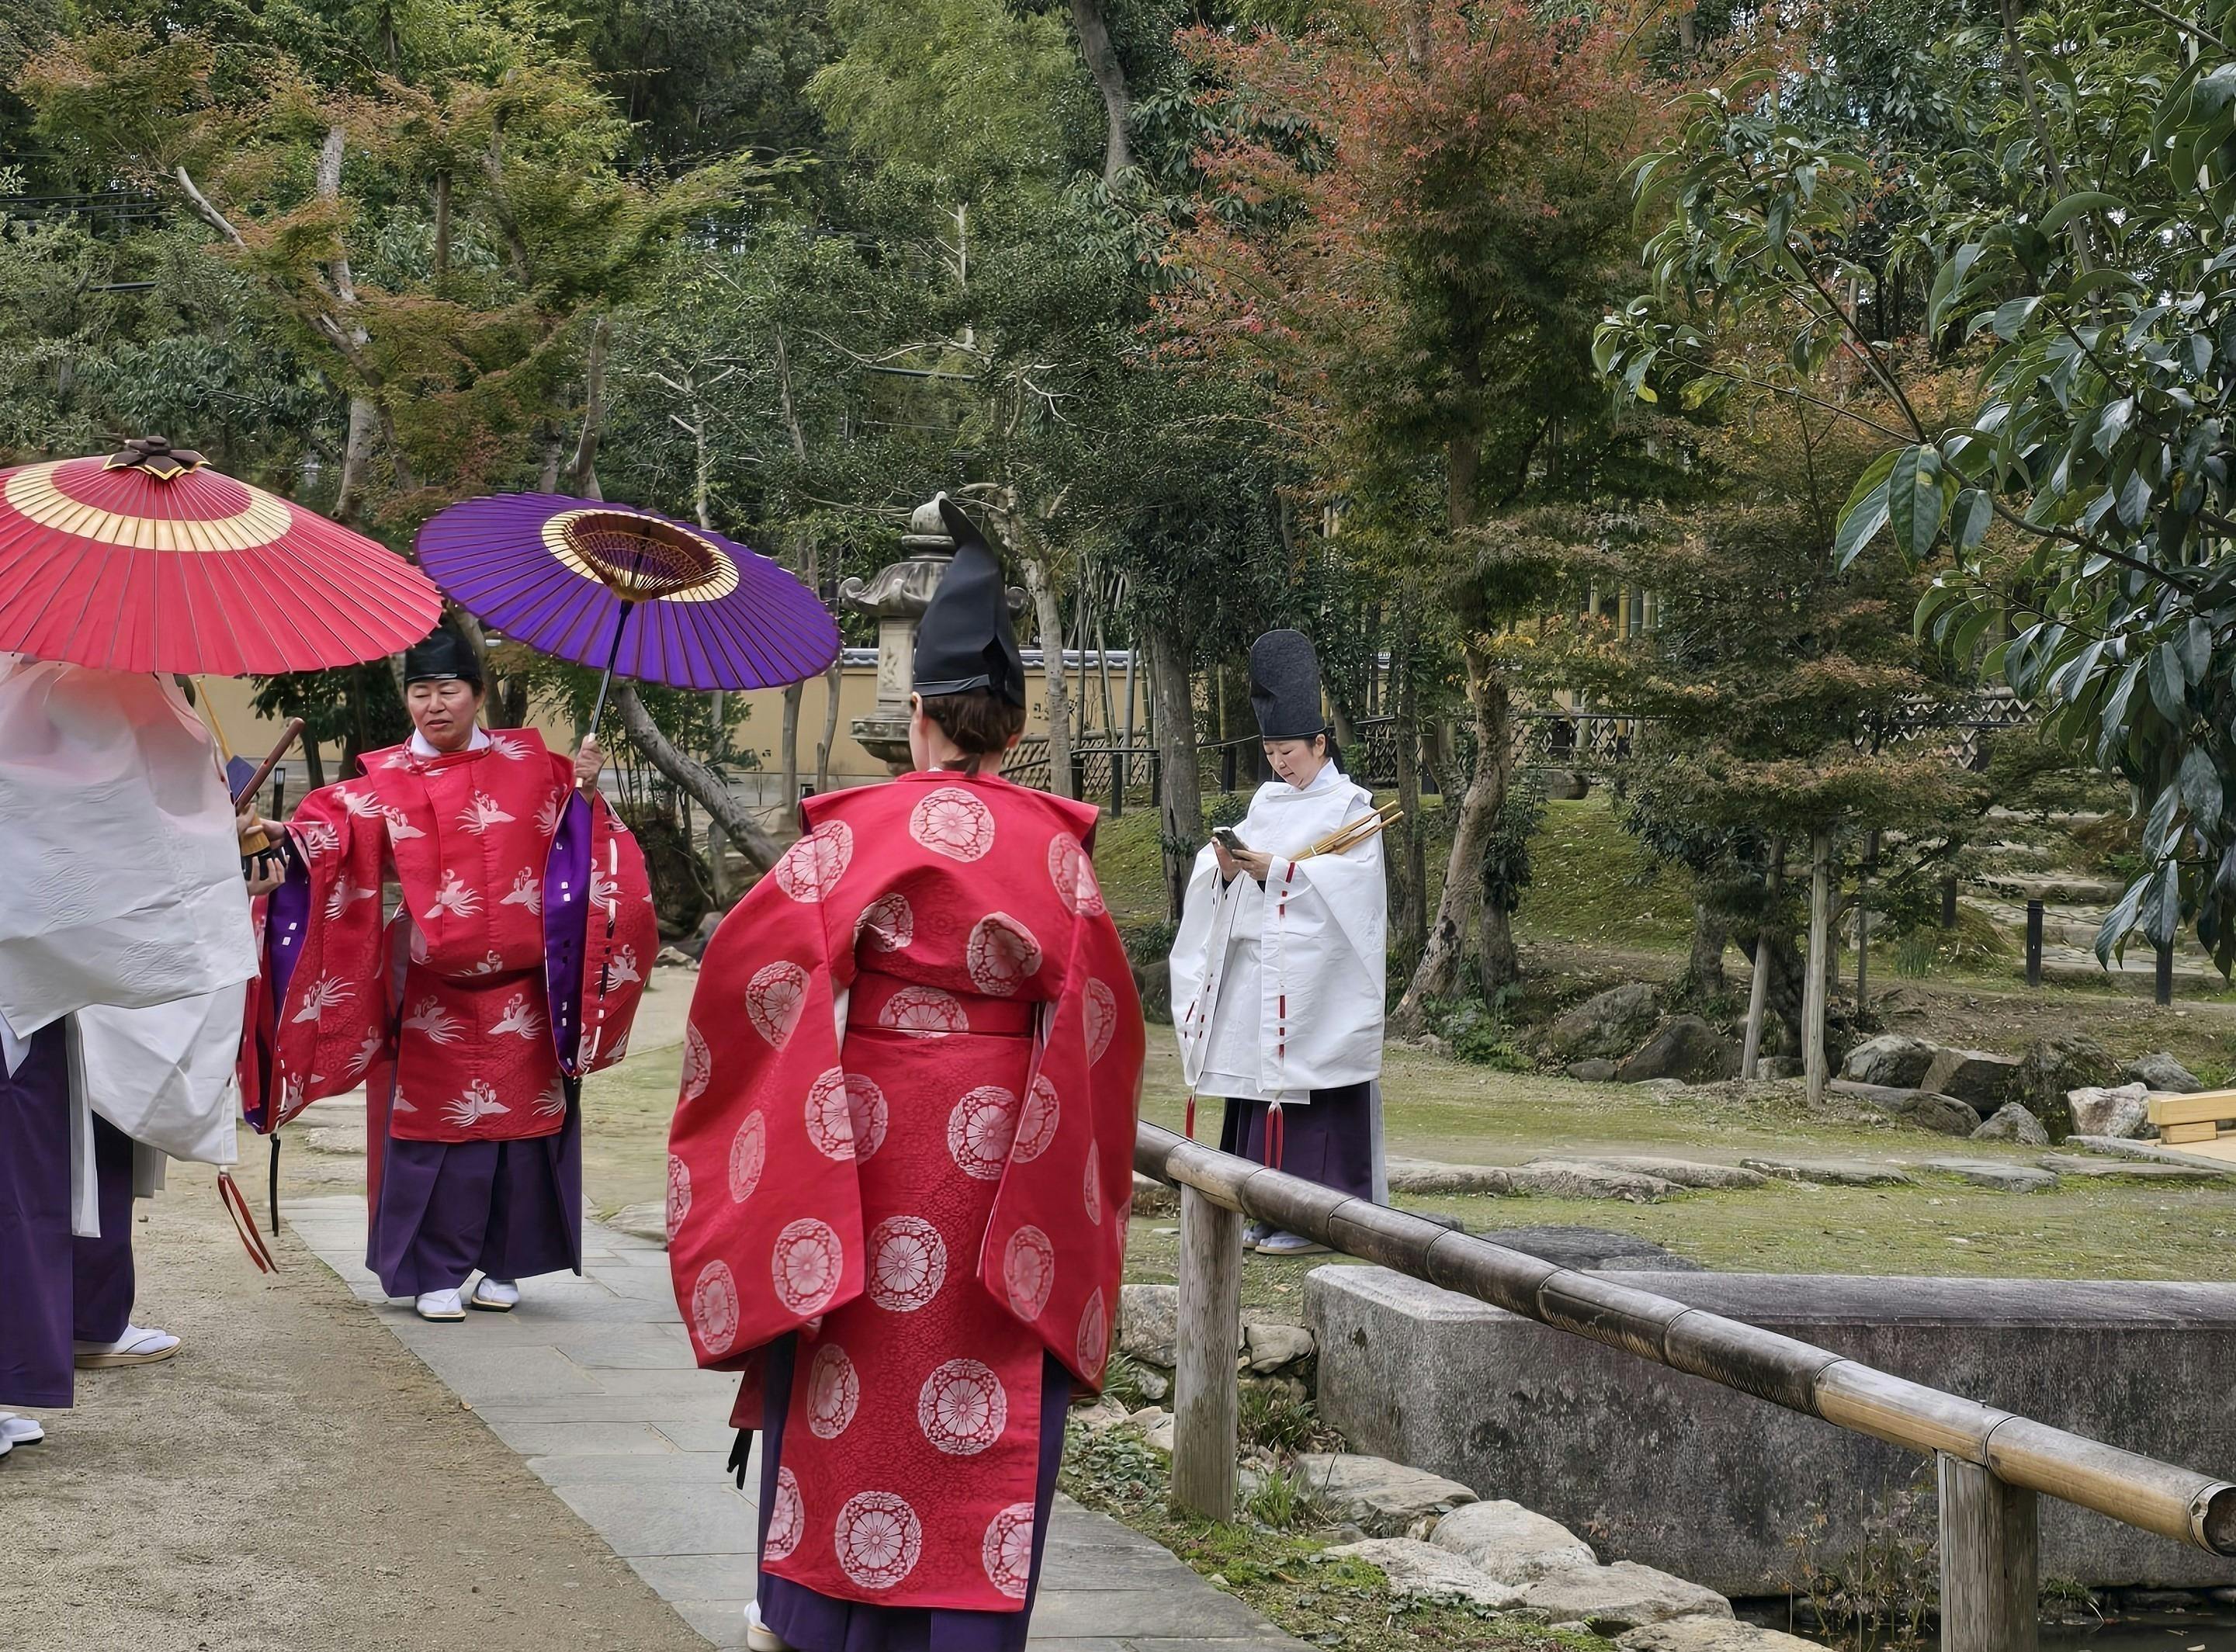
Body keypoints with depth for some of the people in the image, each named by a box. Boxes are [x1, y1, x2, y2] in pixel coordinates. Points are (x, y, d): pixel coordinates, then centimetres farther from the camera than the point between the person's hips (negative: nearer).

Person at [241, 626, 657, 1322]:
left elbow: (578, 837, 6)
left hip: (521, 990, 1)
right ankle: (434, 1273, 8)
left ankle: (503, 1265, 17)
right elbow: (332, 825, -12)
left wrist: (587, 792, -13)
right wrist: (279, 834, -30)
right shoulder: (389, 782, 3)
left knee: (519, 1122, 4)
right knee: (436, 1125, -1)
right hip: (432, 992, -1)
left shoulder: (529, 764, 8)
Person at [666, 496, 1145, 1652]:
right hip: (1004, 1149, 1)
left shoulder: (858, 832, -7)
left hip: (866, 1134, -1)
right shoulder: (1054, 847, -2)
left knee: (855, 1370, 11)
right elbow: (1099, 1013, 0)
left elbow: (750, 961, -8)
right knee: (985, 1390, 6)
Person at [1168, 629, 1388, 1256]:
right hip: (1255, 969, 6)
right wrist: (1229, 868, -10)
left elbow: (1349, 879, -13)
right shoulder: (1268, 801, 16)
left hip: (1314, 978, -6)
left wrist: (1275, 870, -18)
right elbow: (1227, 883, 13)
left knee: (1307, 1090, -8)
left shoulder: (1350, 805, -1)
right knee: (1262, 1084, 5)